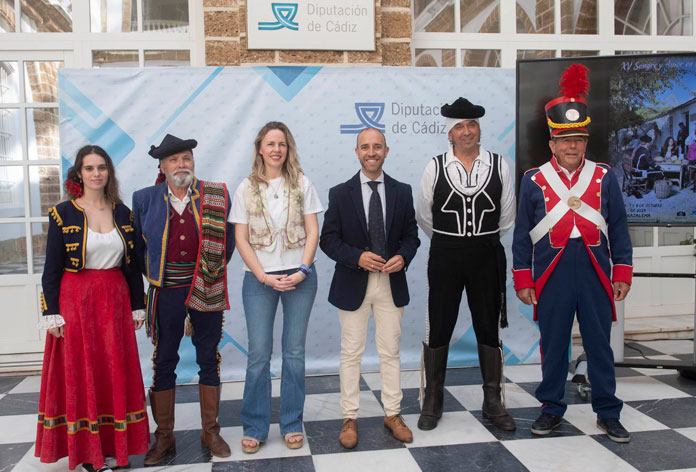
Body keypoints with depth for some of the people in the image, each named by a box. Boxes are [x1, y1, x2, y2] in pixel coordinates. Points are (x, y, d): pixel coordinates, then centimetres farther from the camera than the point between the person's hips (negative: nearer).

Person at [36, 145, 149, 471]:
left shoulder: (123, 213, 6)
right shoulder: (63, 214, -3)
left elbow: (132, 265, 9)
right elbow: (51, 269, -3)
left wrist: (137, 307, 8)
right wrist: (51, 314, -8)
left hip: (114, 301, 3)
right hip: (75, 301, -3)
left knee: (116, 372, 7)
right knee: (80, 374, 4)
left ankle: (114, 446, 21)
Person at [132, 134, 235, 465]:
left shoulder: (216, 196, 1)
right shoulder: (145, 199, 3)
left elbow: (228, 239, 7)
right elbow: (138, 245, 10)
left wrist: (213, 272, 4)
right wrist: (156, 276, 7)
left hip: (206, 288, 0)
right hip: (166, 291, 0)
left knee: (209, 359, 9)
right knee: (164, 361, 7)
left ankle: (210, 432, 23)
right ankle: (164, 437, 22)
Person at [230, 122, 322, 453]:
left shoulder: (301, 184, 3)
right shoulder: (247, 188, 2)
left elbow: (312, 232, 0)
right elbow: (241, 239, -1)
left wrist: (302, 271, -11)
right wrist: (265, 277, -10)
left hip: (299, 277, 1)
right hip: (259, 279, 0)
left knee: (294, 351, 8)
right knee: (259, 353, 3)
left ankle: (292, 424, 23)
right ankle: (254, 427, 19)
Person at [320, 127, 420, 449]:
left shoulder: (402, 192, 4)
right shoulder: (340, 194, -1)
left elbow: (411, 235, 7)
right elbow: (328, 240, -3)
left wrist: (403, 257, -13)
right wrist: (357, 257, -19)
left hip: (392, 282, 2)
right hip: (353, 283, -1)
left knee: (390, 352, 11)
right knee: (351, 353, 7)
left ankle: (393, 414, 26)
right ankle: (350, 418, 20)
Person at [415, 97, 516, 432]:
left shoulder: (499, 166, 2)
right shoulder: (435, 167, -1)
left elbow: (507, 216, 10)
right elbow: (423, 215, 7)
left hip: (487, 256, 1)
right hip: (445, 255, -1)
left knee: (489, 329, 10)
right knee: (438, 328, 4)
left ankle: (493, 403, 25)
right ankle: (433, 402, 21)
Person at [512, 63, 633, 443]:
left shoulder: (604, 178, 4)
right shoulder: (533, 181, 0)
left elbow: (619, 230, 7)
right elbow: (521, 236, 1)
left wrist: (622, 274, 3)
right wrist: (523, 280, -1)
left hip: (595, 276, 1)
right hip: (552, 279, -1)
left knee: (600, 346, 10)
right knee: (553, 347, 9)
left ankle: (607, 413, 25)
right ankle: (552, 409, 25)